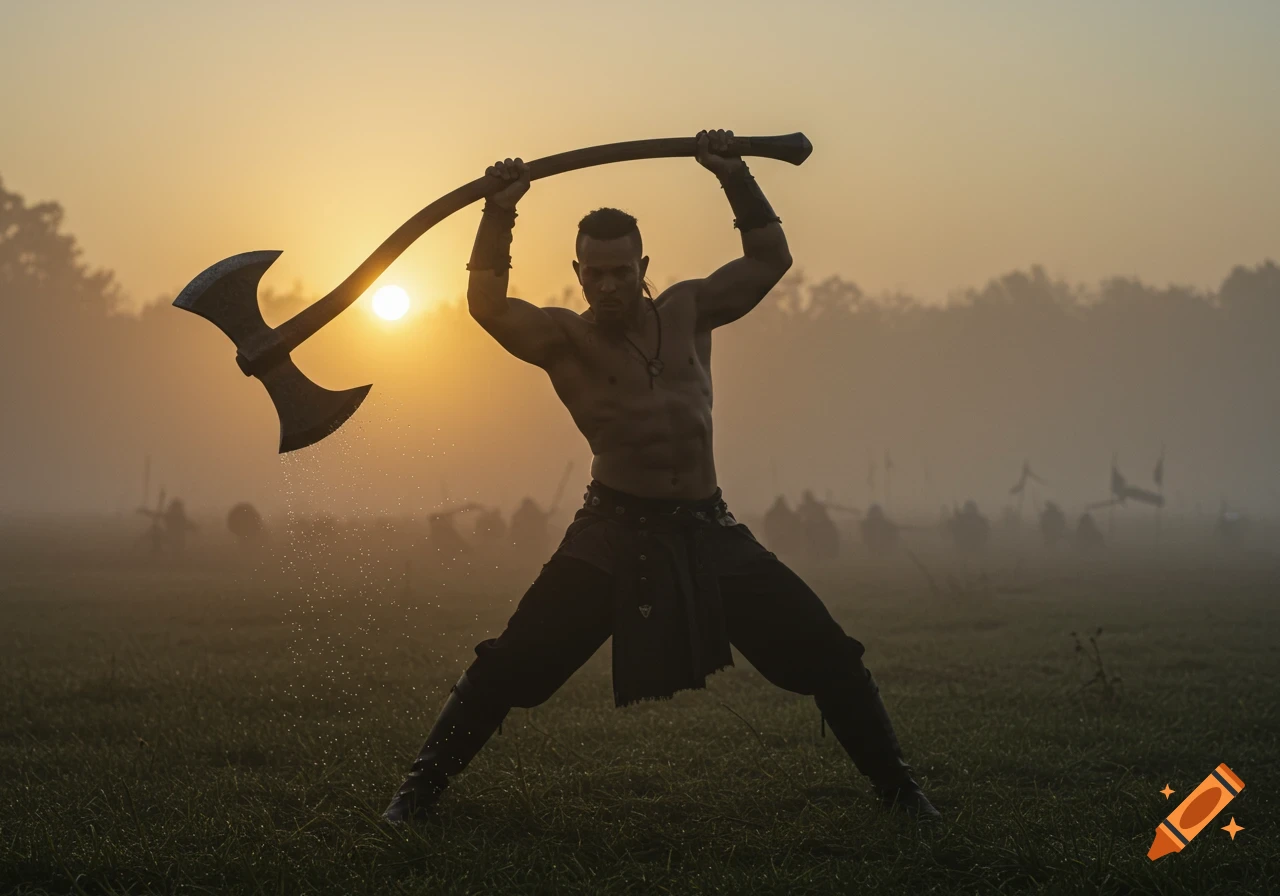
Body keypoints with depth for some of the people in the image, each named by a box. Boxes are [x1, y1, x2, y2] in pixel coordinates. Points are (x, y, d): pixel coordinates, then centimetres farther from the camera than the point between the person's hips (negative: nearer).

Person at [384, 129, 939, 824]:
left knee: (827, 656, 1)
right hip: (613, 534, -3)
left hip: (706, 532, 3)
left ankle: (899, 791, 16)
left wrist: (735, 178, 2)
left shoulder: (686, 311, 6)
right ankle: (419, 789, 4)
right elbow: (488, 304, -16)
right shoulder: (564, 339, -2)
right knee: (511, 666, -10)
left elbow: (770, 259, 11)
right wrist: (499, 216, -23)